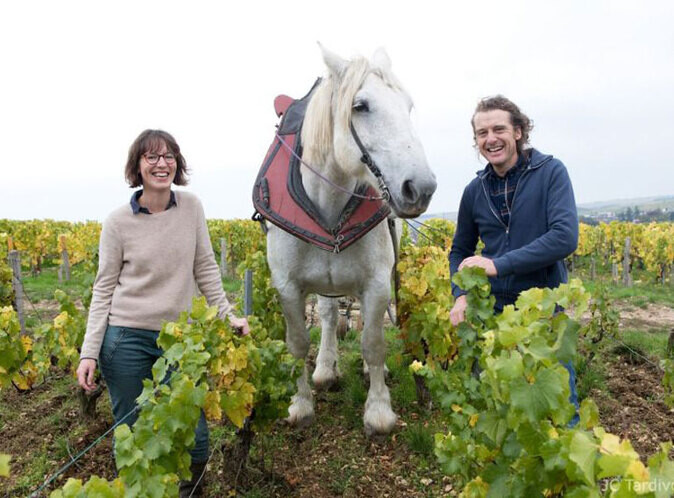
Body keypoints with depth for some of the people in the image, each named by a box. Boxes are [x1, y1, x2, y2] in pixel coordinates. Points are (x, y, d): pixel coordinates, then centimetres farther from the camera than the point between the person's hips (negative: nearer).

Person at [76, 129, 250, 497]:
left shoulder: (192, 207, 0)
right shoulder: (118, 221, -5)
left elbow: (205, 270, 6)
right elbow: (104, 289, -2)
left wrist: (228, 316, 3)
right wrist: (89, 352, -7)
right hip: (127, 339, -2)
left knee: (194, 440, 6)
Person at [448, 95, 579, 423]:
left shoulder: (551, 171, -7)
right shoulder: (475, 190, 4)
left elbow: (565, 238, -19)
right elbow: (460, 251, 13)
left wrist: (498, 264, -23)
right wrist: (460, 294, -5)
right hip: (492, 309, 4)